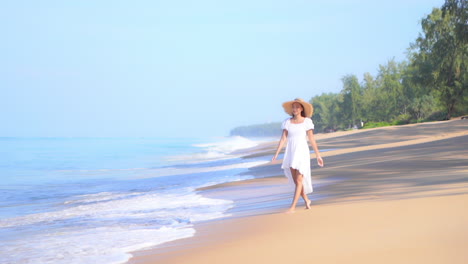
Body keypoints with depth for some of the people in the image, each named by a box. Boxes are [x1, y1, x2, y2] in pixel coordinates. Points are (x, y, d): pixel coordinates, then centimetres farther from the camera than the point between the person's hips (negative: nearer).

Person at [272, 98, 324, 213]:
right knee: (296, 181, 6)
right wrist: (276, 154, -5)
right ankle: (306, 200, 27)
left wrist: (318, 155, 1)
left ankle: (293, 206, -9)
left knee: (299, 180, -8)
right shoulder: (287, 122, 5)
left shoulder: (307, 122, -1)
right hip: (290, 153, 3)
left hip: (302, 152, -3)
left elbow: (312, 140, 0)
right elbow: (283, 139, 3)